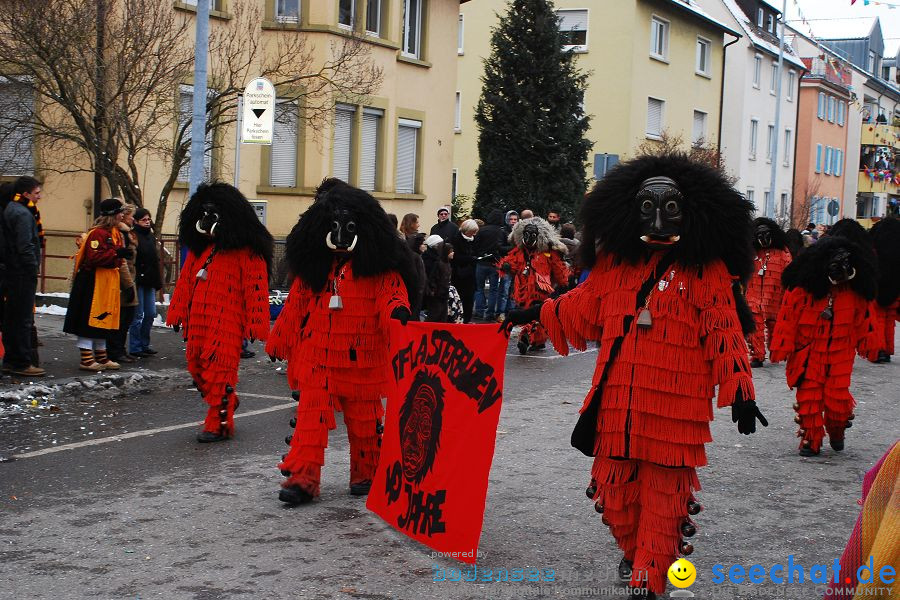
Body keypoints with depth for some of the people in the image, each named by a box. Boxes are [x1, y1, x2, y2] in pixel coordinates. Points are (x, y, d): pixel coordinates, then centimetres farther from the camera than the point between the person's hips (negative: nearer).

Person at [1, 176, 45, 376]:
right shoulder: (23, 213, -14)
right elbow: (25, 247, -22)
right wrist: (33, 270, -14)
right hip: (23, 274, -10)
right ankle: (23, 363, -3)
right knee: (24, 319, -6)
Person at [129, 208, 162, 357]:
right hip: (138, 281, -8)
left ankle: (144, 344, 22)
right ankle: (135, 347, 6)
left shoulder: (151, 237, 14)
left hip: (149, 282, 8)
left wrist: (158, 281, 17)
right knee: (138, 315, -3)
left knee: (151, 313, 10)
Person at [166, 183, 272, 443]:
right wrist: (178, 314, 16)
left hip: (227, 325, -7)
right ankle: (227, 403, 34)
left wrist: (254, 325, -16)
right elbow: (186, 282, 18)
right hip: (197, 322, 7)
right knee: (197, 369, 12)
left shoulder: (246, 253, -8)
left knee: (219, 371, -7)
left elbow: (256, 288, -12)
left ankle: (219, 424, 4)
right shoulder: (199, 248, 15)